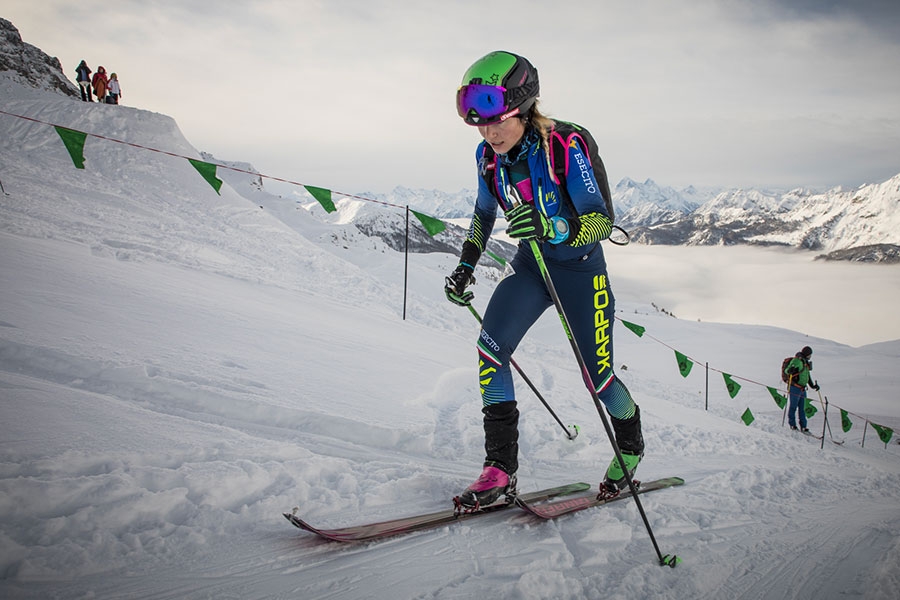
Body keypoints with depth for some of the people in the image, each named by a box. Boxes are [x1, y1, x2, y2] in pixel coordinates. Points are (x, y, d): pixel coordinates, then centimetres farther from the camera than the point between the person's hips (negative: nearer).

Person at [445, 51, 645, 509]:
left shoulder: (565, 146, -24)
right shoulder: (489, 155, -6)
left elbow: (603, 220, -26)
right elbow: (484, 213, 13)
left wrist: (554, 228, -45)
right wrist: (465, 267, 5)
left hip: (580, 268, -5)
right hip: (530, 265, 5)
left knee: (597, 376, 1)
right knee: (490, 346, -18)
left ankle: (631, 442, 34)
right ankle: (501, 467, -12)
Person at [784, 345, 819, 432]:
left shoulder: (805, 362, 20)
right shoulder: (797, 360, -8)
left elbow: (807, 376, 30)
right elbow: (786, 370, -16)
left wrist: (813, 385, 28)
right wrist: (790, 370, -38)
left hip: (802, 388, 9)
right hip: (795, 387, -9)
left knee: (802, 408, 9)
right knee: (793, 406, -3)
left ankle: (803, 426, 11)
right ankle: (792, 424, 5)